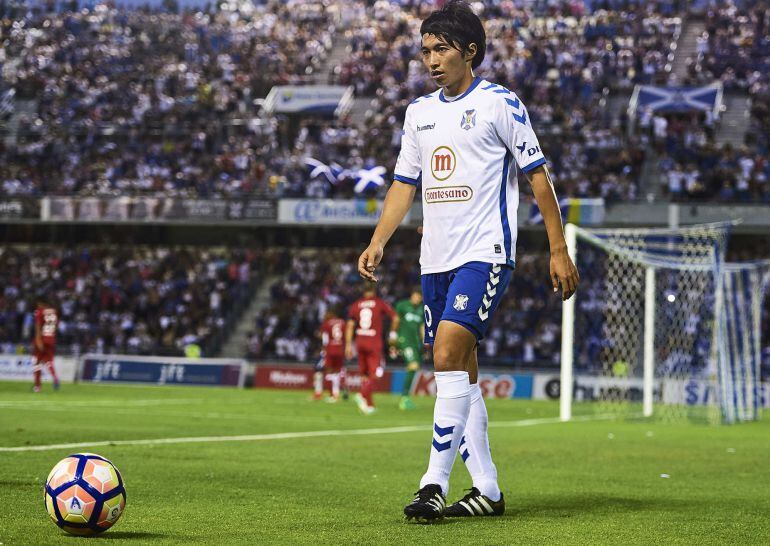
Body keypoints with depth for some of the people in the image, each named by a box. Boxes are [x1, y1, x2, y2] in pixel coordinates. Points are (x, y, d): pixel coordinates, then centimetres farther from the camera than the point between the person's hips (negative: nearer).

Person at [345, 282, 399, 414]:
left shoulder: (356, 305, 8)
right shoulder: (380, 303, 0)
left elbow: (350, 326, 5)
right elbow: (395, 318, -3)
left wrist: (348, 345, 7)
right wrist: (393, 333, 14)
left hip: (360, 342, 4)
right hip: (374, 343, -4)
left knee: (365, 374, 12)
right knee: (375, 373, -3)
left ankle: (369, 404, 13)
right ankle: (363, 395, -26)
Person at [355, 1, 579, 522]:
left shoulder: (500, 103, -3)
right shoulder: (420, 111, 14)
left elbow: (538, 175, -1)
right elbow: (404, 183, 18)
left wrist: (559, 251, -3)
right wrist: (378, 242, 4)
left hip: (485, 253, -7)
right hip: (436, 258, 7)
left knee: (449, 351, -21)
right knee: (459, 368, 8)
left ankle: (435, 484, -20)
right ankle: (487, 489, 15)